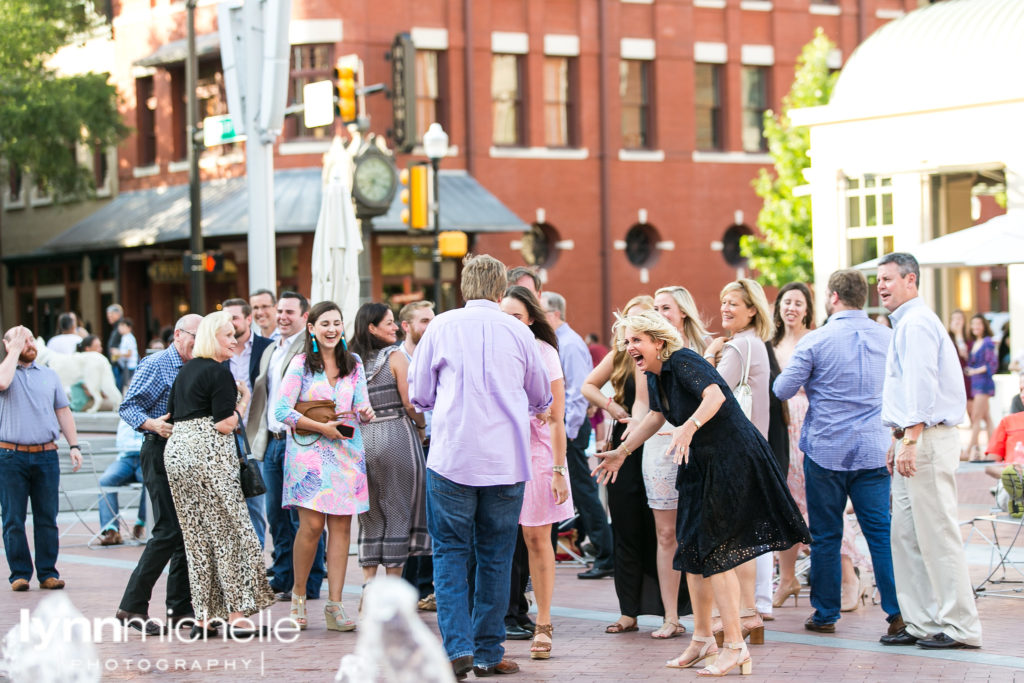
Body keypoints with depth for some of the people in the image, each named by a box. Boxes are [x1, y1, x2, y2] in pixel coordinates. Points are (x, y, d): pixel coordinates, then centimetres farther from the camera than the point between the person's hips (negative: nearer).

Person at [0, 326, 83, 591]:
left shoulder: (50, 375, 16)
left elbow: (63, 412, 16)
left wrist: (74, 445, 7)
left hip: (46, 456, 3)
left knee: (47, 519, 3)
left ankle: (48, 573, 8)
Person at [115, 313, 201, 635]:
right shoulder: (156, 365, -6)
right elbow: (129, 406, -12)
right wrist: (151, 423, -28)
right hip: (162, 452, -8)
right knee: (169, 531, -13)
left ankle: (180, 608, 14)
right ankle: (132, 606, -8)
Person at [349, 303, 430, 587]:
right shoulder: (395, 357, -9)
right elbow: (410, 403, -10)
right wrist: (421, 425, 7)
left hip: (361, 437, 5)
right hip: (396, 436, -5)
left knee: (371, 515, 12)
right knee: (397, 512, 2)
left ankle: (368, 584, 6)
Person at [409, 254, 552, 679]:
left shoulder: (442, 327, -1)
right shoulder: (518, 333, 2)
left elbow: (419, 396, 6)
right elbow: (541, 399, 16)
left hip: (452, 457, -1)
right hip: (507, 462, 1)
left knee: (450, 552, 6)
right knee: (496, 556, 9)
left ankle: (458, 647, -7)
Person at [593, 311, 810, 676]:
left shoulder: (683, 362, -19)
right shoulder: (655, 376, 7)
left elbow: (715, 396, -35)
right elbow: (657, 415, 25)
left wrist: (689, 427, -50)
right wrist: (622, 451, 30)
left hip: (734, 460, -10)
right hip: (701, 464, 10)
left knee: (713, 553, -9)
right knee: (693, 551, 13)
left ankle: (735, 647, -4)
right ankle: (702, 639, 25)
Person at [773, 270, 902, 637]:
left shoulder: (816, 341, -9)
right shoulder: (888, 338, 2)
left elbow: (783, 390, -3)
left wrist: (802, 372, 17)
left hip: (826, 449, -3)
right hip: (874, 450, 3)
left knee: (825, 536, 6)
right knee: (882, 532, 2)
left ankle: (825, 613, 13)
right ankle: (898, 610, -3)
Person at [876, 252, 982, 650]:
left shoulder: (916, 323, -11)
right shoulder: (905, 324, 22)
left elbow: (922, 386, -20)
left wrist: (910, 440, -24)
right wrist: (898, 442, 26)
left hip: (928, 438, -11)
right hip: (912, 441, 11)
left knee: (936, 533, -9)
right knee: (906, 534, 9)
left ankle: (959, 627, -6)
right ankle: (920, 622, 12)